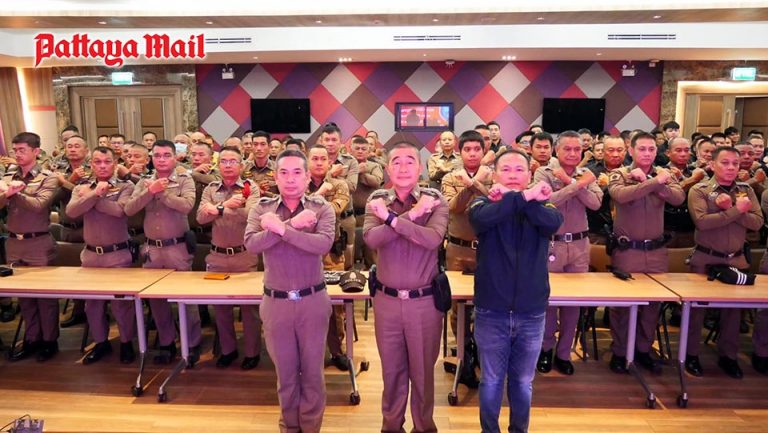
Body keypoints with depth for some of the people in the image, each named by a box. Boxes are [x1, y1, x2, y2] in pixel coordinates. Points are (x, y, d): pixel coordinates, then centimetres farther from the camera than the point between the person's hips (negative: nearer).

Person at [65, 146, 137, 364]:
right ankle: (101, 342, 30)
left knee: (121, 300, 4)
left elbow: (119, 210, -23)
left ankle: (126, 342, 21)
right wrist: (96, 193, -22)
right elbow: (71, 211, -12)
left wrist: (89, 198, -13)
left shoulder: (125, 186, -5)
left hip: (118, 254, -4)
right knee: (92, 301, 14)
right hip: (91, 254, 4)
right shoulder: (82, 187, 6)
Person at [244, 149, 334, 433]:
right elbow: (251, 244, -18)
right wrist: (293, 223, -22)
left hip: (312, 300, -1)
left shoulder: (321, 208, -4)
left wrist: (280, 228, -23)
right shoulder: (261, 208, 0)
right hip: (276, 302, 1)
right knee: (285, 372, 16)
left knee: (312, 371, 13)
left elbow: (324, 244, -23)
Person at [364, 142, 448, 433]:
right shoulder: (377, 200, -1)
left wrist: (391, 217, -25)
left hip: (425, 300, -1)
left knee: (423, 370, 15)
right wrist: (411, 215, -24)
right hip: (387, 299, 2)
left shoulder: (435, 200, -6)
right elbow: (371, 239, -19)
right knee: (391, 369, 18)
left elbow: (433, 239, -24)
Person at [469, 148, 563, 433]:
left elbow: (554, 222, -22)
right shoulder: (484, 203, -2)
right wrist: (523, 197, -28)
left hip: (531, 313, 2)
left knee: (523, 382, 17)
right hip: (491, 312, -1)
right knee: (491, 381, 13)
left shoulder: (541, 204, 2)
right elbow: (481, 218, -27)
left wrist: (510, 199, -26)